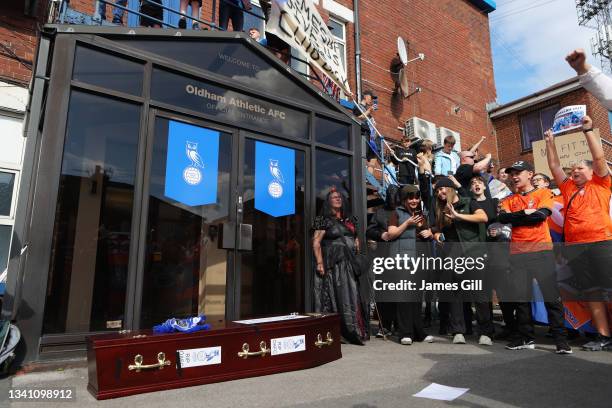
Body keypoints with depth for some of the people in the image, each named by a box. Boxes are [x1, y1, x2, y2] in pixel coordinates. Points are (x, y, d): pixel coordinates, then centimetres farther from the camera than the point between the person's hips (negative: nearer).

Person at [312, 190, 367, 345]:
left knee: (353, 296, 3)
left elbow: (356, 239, 24)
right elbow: (316, 242, -6)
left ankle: (355, 332, 10)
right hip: (333, 265, -5)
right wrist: (319, 263, -15)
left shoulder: (350, 220, 17)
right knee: (336, 297, -6)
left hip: (350, 264, 5)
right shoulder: (325, 221, -1)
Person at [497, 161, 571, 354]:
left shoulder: (543, 193, 7)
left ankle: (561, 339, 7)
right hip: (517, 252, 3)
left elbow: (542, 214, -11)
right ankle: (526, 338, 14)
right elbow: (502, 218, -2)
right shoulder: (509, 200, 16)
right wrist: (525, 213, -9)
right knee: (520, 296, 4)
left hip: (541, 249, -3)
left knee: (551, 295, -4)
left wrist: (515, 218, -5)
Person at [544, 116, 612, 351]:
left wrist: (588, 130, 0)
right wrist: (550, 142, 20)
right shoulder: (568, 188, 19)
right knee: (592, 291, 5)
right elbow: (554, 166, 22)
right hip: (573, 246, 4)